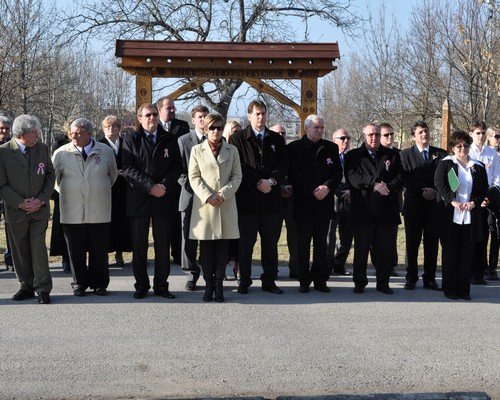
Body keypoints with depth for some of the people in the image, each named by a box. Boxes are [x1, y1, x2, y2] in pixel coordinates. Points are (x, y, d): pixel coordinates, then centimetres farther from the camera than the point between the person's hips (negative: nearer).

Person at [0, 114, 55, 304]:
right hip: (15, 210, 0)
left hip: (40, 209, 1)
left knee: (39, 249, -4)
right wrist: (20, 203, -13)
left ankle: (43, 289, 2)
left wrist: (42, 199, -6)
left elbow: (50, 175, 6)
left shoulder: (42, 148, 3)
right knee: (20, 251, 9)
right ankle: (27, 286, 21)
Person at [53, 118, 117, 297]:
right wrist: (66, 193, 12)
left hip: (99, 212, 0)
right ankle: (79, 283, 20)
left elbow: (113, 175, 15)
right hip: (72, 213, 0)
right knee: (76, 251, 6)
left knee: (99, 250, 6)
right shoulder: (61, 153, 0)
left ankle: (99, 283, 20)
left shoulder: (106, 151, 1)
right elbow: (54, 178, 13)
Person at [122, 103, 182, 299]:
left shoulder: (169, 139, 10)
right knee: (139, 246, 4)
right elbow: (128, 169, -6)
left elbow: (177, 166, 5)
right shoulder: (131, 140, 4)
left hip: (163, 200, 1)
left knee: (163, 245, 5)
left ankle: (161, 285, 13)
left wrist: (164, 185, -11)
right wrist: (150, 186, -14)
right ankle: (141, 285, 14)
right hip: (138, 200, -1)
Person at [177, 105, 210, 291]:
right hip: (190, 195, 0)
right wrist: (189, 185, -8)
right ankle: (192, 274, 13)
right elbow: (179, 168, 5)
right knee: (189, 238, 2)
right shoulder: (183, 140, 8)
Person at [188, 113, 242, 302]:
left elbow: (237, 176, 6)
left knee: (223, 248, 0)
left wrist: (223, 194, -9)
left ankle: (218, 284, 7)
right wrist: (208, 196, -10)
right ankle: (208, 284, 8)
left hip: (226, 205, 1)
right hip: (204, 205, -1)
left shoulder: (232, 150, 11)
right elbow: (193, 178, 2)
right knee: (206, 248, 1)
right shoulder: (197, 150, 8)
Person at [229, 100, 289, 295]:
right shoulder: (238, 138, 3)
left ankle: (269, 280, 17)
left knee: (270, 242, 7)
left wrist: (272, 180, -11)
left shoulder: (276, 139, 14)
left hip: (271, 198, 3)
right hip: (247, 198, -3)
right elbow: (238, 167, -5)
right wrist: (258, 182, -13)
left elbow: (283, 165, 6)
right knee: (246, 242, 2)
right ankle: (244, 281, 12)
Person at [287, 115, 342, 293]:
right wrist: (313, 190, -12)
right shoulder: (294, 147, 2)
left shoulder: (331, 148, 11)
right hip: (303, 203, -2)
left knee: (321, 243, 6)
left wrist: (327, 187, -11)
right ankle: (304, 281, 9)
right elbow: (293, 173, -6)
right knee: (303, 243, 2)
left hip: (324, 202, 2)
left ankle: (320, 280, 12)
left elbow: (338, 172, 7)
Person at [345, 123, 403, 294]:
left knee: (386, 249, 5)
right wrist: (374, 184, -19)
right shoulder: (353, 155, 7)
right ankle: (359, 283, 15)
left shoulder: (392, 155, 15)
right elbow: (352, 177, -9)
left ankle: (383, 283, 16)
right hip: (363, 210, -2)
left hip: (387, 210, 2)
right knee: (361, 249, 4)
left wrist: (387, 187, -14)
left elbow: (400, 177, 4)